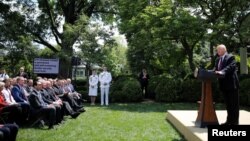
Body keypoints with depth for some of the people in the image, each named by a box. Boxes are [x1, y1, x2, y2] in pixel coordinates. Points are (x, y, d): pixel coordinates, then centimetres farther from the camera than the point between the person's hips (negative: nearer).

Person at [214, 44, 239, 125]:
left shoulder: (230, 57, -7)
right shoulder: (218, 60, 16)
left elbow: (231, 67, -22)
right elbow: (215, 69, 12)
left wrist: (222, 72, -35)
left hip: (231, 84, -8)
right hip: (224, 85, 8)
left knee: (234, 104, 0)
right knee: (228, 104, 14)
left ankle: (235, 122, 6)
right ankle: (229, 121, 22)